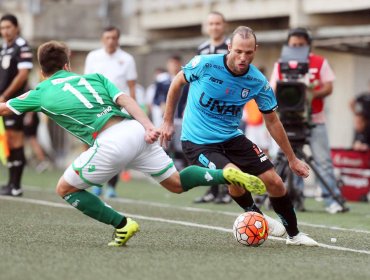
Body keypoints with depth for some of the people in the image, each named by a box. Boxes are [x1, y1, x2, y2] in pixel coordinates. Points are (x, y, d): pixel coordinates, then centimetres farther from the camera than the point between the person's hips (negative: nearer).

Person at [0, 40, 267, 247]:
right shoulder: (94, 78, 24)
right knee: (176, 183, 20)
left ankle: (123, 225, 7)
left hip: (110, 142, -5)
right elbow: (125, 100, 7)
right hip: (136, 130, 5)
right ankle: (226, 174, 1)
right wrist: (149, 126, -3)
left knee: (65, 189, 13)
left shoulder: (42, 93, 15)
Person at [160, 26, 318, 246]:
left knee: (275, 182, -4)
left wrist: (292, 159, 6)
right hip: (198, 142, -4)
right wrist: (168, 122, 4)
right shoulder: (205, 64, -19)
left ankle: (294, 234, 19)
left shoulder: (258, 82, -11)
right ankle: (257, 217, 3)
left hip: (231, 137, 4)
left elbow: (272, 121, 2)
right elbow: (177, 83, 2)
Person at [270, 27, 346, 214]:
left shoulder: (320, 63, 2)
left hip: (315, 120, -1)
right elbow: (273, 91, 5)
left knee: (323, 160, -6)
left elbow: (328, 88, -1)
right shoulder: (280, 65, 6)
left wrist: (313, 94, -19)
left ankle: (332, 200, -6)